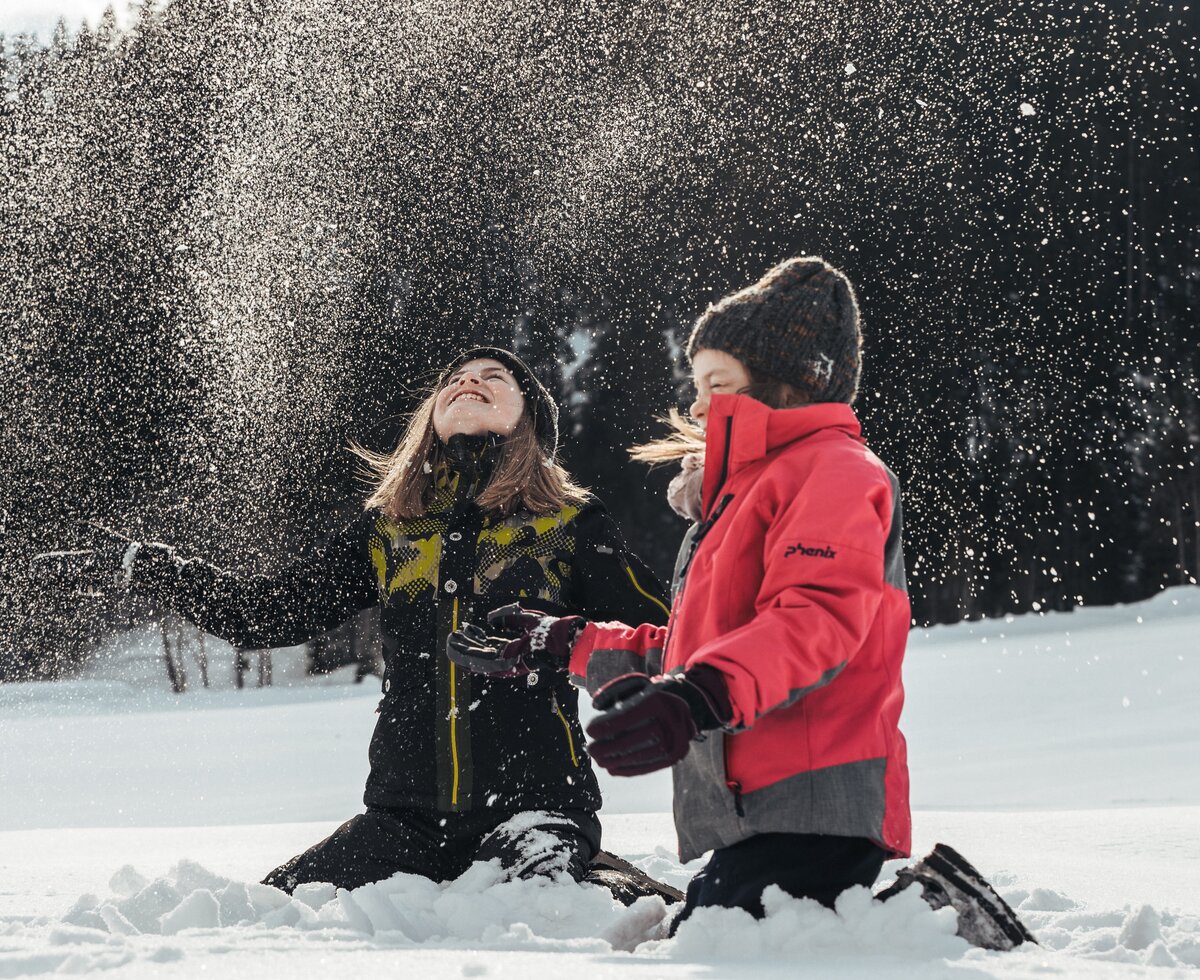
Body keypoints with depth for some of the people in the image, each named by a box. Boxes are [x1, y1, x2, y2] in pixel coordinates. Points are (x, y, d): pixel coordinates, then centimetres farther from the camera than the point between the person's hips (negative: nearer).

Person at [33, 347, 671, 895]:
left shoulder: (570, 524, 6)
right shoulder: (390, 529, 15)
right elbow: (268, 612, 15)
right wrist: (135, 564, 10)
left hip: (535, 806, -4)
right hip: (408, 815, 4)